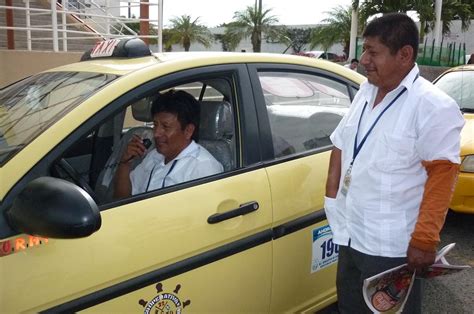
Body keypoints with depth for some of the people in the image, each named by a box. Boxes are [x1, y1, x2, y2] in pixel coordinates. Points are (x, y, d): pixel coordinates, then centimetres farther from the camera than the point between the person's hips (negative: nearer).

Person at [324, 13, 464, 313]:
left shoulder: (434, 106, -16)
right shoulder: (365, 92, 8)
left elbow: (443, 174, -20)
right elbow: (341, 146, 14)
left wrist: (424, 239, -23)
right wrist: (332, 196, 7)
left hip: (392, 246, -7)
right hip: (351, 235, 8)